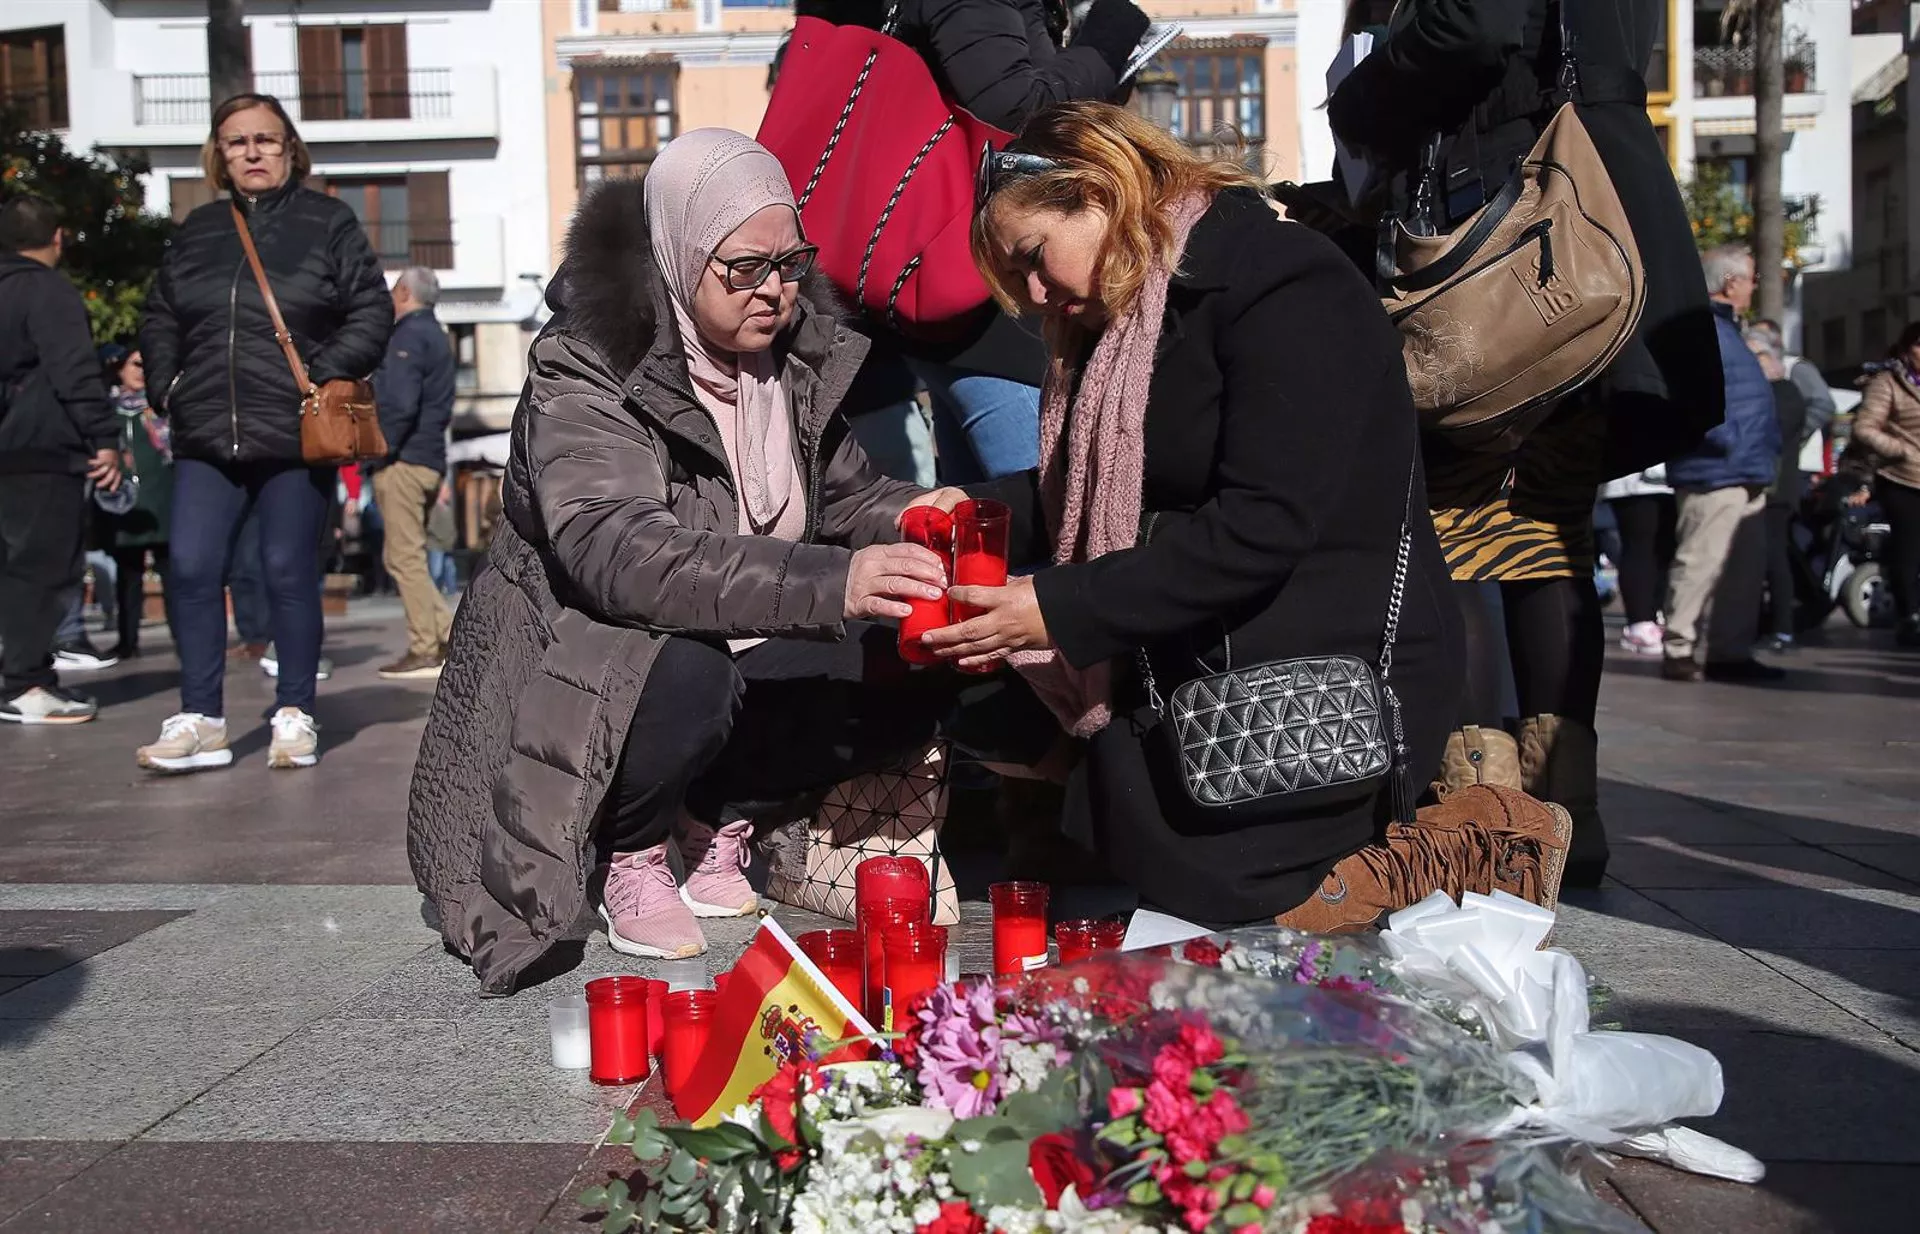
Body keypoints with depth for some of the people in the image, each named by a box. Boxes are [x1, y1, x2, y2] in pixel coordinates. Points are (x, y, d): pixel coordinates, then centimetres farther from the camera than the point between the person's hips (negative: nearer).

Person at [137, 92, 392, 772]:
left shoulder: (328, 221, 3)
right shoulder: (196, 231, 14)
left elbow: (373, 312, -1)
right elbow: (159, 321, 20)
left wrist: (325, 374, -11)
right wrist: (166, 384, 6)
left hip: (296, 435, -3)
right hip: (207, 437, 4)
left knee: (289, 572, 2)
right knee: (191, 570, -2)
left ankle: (295, 715, 15)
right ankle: (200, 721, 7)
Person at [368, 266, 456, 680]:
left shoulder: (408, 336, -9)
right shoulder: (434, 335, 21)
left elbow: (400, 404, -20)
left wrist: (379, 452, -14)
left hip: (403, 460, -9)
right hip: (429, 457, 9)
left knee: (405, 556, -6)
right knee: (405, 556, 15)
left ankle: (425, 652, -5)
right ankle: (449, 636, 10)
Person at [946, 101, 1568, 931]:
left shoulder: (1288, 293, -16)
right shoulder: (1130, 323, 13)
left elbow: (1260, 529, -25)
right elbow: (1094, 493, 17)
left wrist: (1061, 611, -26)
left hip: (1337, 671, -9)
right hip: (1195, 662, 9)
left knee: (1190, 880, -16)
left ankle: (1479, 843, -1)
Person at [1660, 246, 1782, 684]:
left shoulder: (1723, 330, 21)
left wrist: (1763, 451, 18)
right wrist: (1730, 441, -20)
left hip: (1743, 477, 11)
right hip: (1715, 475, -11)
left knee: (1744, 569, 12)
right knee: (1699, 564, -9)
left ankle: (1730, 652, 19)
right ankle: (1679, 652, -4)